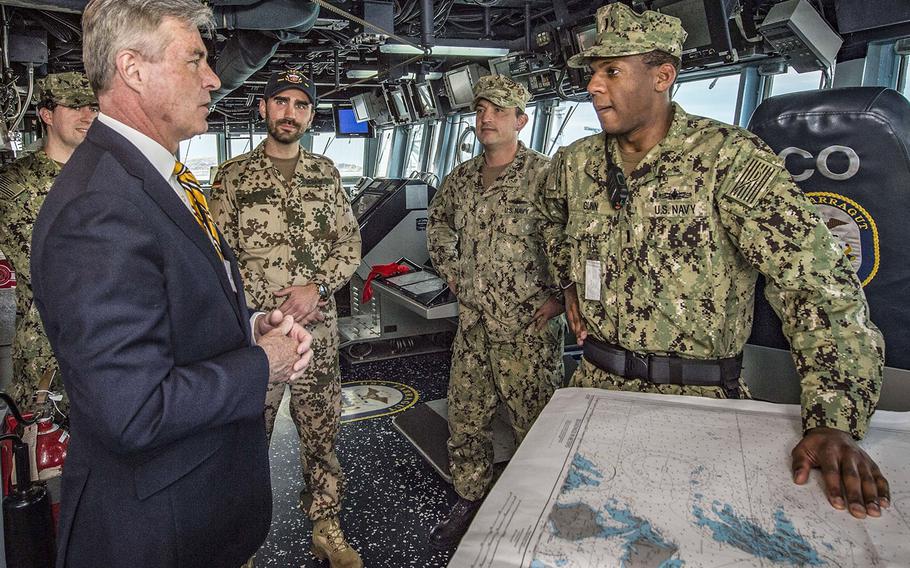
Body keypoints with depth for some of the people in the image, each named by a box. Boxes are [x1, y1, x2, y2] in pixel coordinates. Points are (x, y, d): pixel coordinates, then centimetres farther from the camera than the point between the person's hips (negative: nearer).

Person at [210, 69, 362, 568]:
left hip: (318, 325, 3)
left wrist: (316, 289, -10)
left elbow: (350, 243, 6)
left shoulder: (326, 172, 9)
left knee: (322, 431, 11)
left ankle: (327, 527, 28)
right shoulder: (232, 175, 1)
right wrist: (273, 303, -11)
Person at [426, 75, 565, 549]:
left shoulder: (544, 175, -12)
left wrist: (560, 295, -14)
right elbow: (437, 220, 27)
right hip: (472, 326, 6)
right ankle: (469, 501, 37)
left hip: (529, 329, -6)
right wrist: (449, 268, 17)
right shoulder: (461, 179, 8)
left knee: (534, 426, 7)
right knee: (465, 419, 16)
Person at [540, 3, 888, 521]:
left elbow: (819, 279, -20)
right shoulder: (575, 163, 2)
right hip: (597, 382, 5)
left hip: (697, 398, -4)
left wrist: (835, 422, -25)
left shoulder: (728, 158, -15)